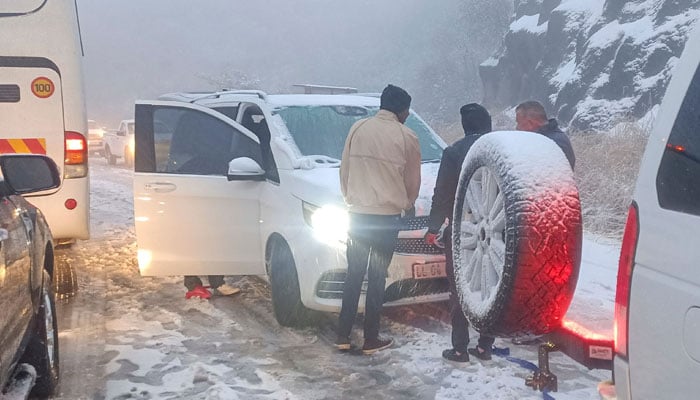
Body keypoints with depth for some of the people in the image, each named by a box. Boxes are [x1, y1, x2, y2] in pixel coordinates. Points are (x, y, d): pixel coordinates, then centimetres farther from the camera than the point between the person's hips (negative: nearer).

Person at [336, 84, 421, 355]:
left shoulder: (358, 128, 3)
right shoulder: (406, 137, -4)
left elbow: (344, 171, 7)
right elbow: (413, 181, 5)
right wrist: (407, 204, 25)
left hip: (358, 214, 3)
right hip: (388, 216, -3)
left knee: (353, 276, 11)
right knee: (377, 279, 5)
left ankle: (343, 337, 13)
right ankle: (371, 340, 12)